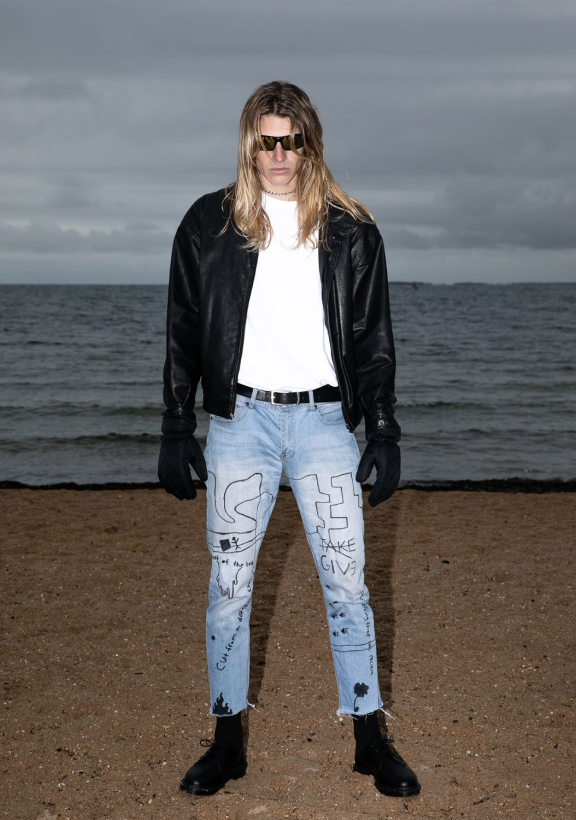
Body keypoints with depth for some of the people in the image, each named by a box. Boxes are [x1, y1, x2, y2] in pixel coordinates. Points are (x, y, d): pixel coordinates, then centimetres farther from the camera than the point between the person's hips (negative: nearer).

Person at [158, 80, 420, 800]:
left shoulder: (350, 231, 7)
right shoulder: (208, 223, 6)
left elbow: (374, 340, 8)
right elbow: (182, 334, 7)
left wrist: (384, 434, 2)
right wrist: (176, 430, 2)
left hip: (324, 422, 0)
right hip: (240, 421, 0)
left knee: (346, 580, 1)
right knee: (229, 584, 3)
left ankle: (369, 738, 14)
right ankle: (228, 741, 16)